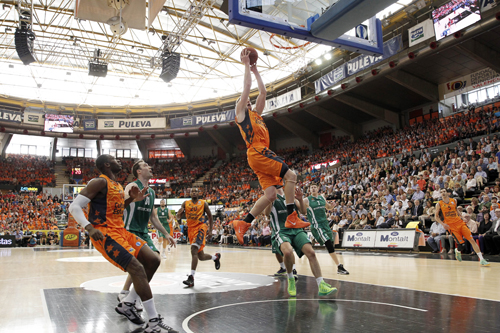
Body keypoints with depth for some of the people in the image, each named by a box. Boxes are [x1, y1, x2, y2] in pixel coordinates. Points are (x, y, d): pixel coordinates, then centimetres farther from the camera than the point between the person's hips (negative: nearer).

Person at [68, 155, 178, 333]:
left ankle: (127, 304, 13)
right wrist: (90, 228, -27)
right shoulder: (100, 182, -10)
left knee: (153, 260, 3)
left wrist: (131, 199, 13)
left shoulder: (117, 185, 18)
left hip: (120, 230, 10)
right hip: (105, 233, -10)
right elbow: (74, 206, -14)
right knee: (137, 268, -20)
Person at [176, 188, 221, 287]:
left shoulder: (203, 203, 3)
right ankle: (215, 257, 44)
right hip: (191, 229, 5)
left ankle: (191, 277, -27)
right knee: (201, 256, 12)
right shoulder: (185, 203, 9)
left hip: (200, 228, -4)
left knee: (194, 249, -26)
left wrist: (210, 230, 1)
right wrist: (179, 214, -18)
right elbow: (178, 216, 6)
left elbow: (210, 216, 8)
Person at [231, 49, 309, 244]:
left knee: (270, 195, -4)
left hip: (262, 155, 8)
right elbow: (247, 86, 3)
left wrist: (256, 71, 35)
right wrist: (246, 65, 11)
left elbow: (263, 92, 31)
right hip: (257, 153, -8)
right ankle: (291, 217, -14)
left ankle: (243, 224, -3)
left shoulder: (255, 114, 29)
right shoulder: (240, 112, 9)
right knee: (291, 175, -14)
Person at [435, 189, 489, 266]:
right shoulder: (439, 204, -2)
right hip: (451, 226, -3)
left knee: (472, 240, -7)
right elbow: (436, 217, 3)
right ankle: (457, 251, 27)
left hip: (460, 223, 3)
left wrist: (461, 217, 12)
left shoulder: (454, 201, 7)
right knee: (461, 245, -9)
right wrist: (443, 224, -11)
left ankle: (482, 259, -4)